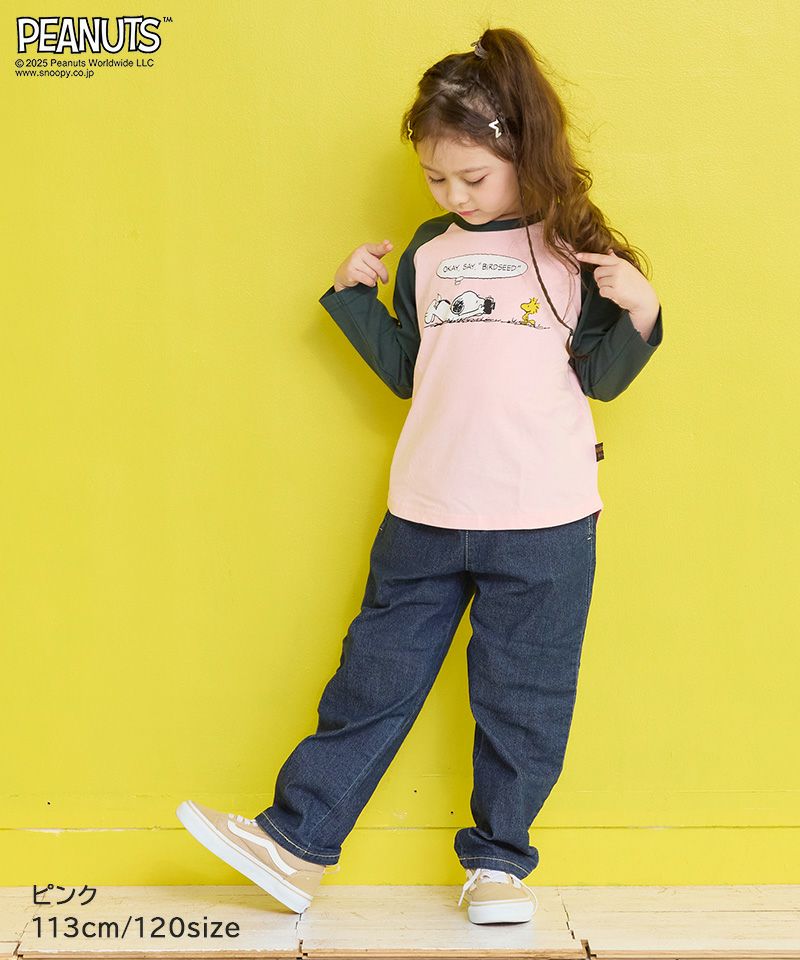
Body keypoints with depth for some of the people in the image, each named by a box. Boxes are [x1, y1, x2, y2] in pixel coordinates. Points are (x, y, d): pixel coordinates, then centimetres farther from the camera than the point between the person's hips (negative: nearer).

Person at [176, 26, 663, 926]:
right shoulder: (428, 251, 10)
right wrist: (354, 297, 7)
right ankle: (296, 839, 18)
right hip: (425, 513, 3)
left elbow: (600, 376, 2)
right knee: (374, 675, 9)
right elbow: (407, 372, 14)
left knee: (521, 698, 8)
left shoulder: (575, 249, 0)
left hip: (543, 522, -3)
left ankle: (498, 858, 25)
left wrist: (637, 312, -14)